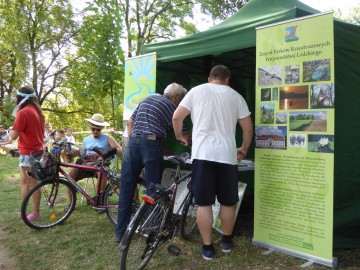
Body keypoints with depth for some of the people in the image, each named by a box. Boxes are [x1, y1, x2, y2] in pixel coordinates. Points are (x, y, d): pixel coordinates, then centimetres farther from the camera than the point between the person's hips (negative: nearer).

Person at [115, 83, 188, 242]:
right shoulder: (171, 107, 6)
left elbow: (130, 122, 20)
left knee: (126, 189, 8)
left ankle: (121, 231, 16)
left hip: (133, 142, 5)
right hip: (151, 144, -5)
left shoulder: (148, 99, 22)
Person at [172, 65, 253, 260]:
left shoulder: (197, 91, 8)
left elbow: (176, 117, 4)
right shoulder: (235, 96, 12)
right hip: (227, 155, 2)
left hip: (203, 154, -1)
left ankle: (207, 248, 15)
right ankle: (227, 241, 32)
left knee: (204, 203, 7)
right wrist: (244, 150, 26)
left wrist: (179, 136, 21)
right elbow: (248, 128, 11)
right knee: (228, 202, 17)